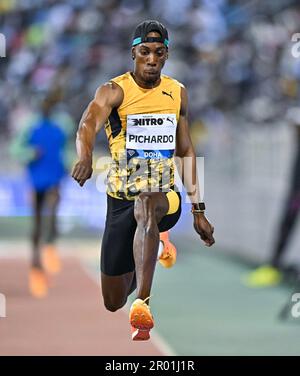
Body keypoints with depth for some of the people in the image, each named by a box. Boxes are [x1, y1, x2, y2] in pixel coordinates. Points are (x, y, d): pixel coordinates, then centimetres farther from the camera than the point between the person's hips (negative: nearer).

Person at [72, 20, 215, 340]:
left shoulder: (177, 93, 7)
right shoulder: (114, 91, -7)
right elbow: (88, 124, -27)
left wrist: (198, 210, 13)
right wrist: (85, 157, -50)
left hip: (166, 197, 0)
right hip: (120, 199, 0)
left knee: (146, 207, -40)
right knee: (113, 302, 6)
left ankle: (142, 303, -53)